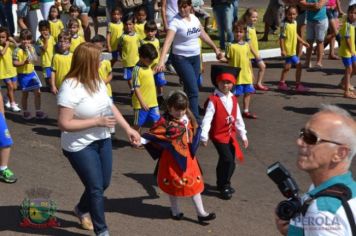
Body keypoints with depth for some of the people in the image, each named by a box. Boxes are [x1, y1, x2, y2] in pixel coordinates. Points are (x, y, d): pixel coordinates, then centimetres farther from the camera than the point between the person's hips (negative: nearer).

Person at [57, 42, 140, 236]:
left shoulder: (97, 81, -2)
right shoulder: (70, 88, -26)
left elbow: (110, 106, 10)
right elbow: (64, 124, -26)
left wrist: (128, 129, 4)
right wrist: (97, 121, -24)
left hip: (102, 140, 8)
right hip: (80, 146, -8)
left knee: (104, 183, 20)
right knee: (96, 187, 1)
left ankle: (82, 209, 49)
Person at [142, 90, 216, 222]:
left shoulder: (188, 118, 2)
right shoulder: (165, 122, -16)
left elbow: (193, 132, 19)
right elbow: (153, 135, -19)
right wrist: (141, 141, -33)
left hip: (188, 157, 6)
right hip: (173, 158, -6)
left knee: (194, 183, 9)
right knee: (174, 183, 9)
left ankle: (201, 213, 16)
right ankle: (175, 211, 28)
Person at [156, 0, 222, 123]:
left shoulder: (194, 18, 5)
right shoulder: (175, 22, -16)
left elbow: (203, 35, 19)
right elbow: (167, 42, -27)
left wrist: (215, 49, 23)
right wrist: (161, 61, -39)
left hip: (195, 57, 6)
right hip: (181, 59, -6)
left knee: (189, 89, 11)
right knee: (193, 90, -11)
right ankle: (196, 120, -7)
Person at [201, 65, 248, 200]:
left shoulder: (233, 99, 7)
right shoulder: (213, 100, -14)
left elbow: (238, 118, 12)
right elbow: (207, 119, -20)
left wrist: (243, 135, 14)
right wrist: (204, 136, -27)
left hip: (230, 135, 7)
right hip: (218, 135, -7)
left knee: (227, 161, 14)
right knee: (228, 160, -14)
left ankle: (222, 183, 33)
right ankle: (224, 186, 3)